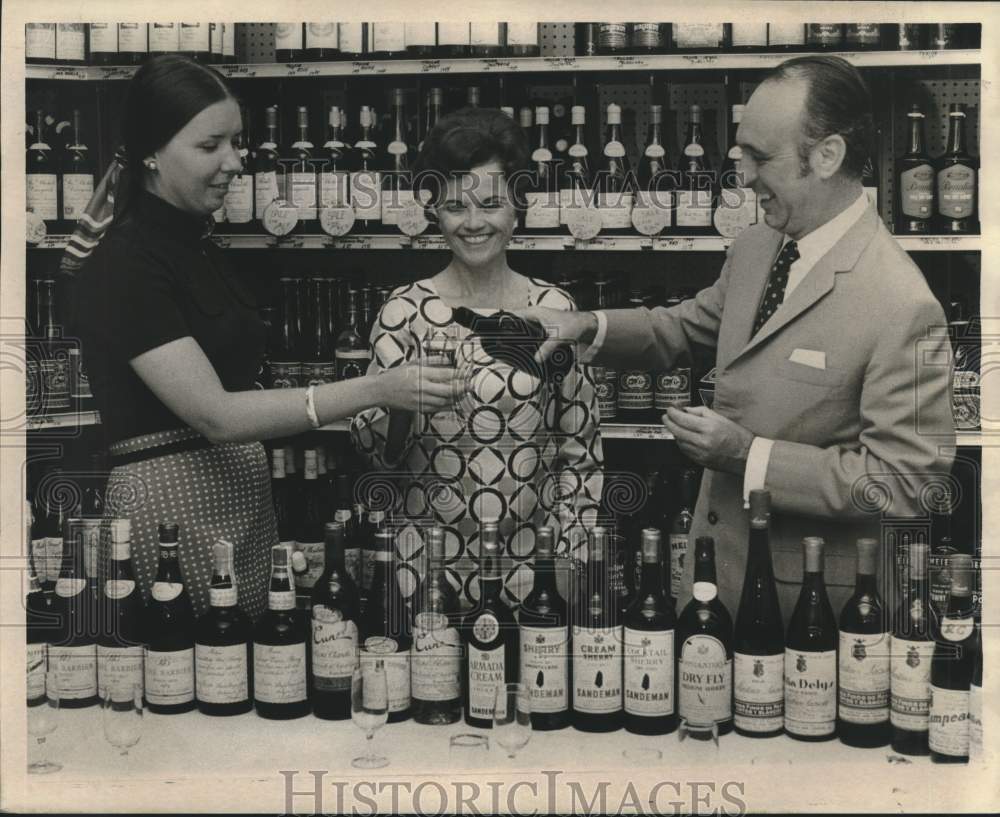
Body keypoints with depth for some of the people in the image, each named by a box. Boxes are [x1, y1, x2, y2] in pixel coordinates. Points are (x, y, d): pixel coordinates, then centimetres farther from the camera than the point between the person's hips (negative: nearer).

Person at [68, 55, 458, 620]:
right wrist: (374, 391, -27)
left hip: (245, 504, 8)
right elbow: (215, 416, -23)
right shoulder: (123, 266, -14)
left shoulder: (202, 249, 12)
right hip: (171, 510, -8)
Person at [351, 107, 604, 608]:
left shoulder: (553, 309, -2)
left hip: (530, 563, 1)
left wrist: (568, 554, -2)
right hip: (428, 564, -1)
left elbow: (582, 453, 4)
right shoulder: (406, 311, -5)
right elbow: (374, 453, -5)